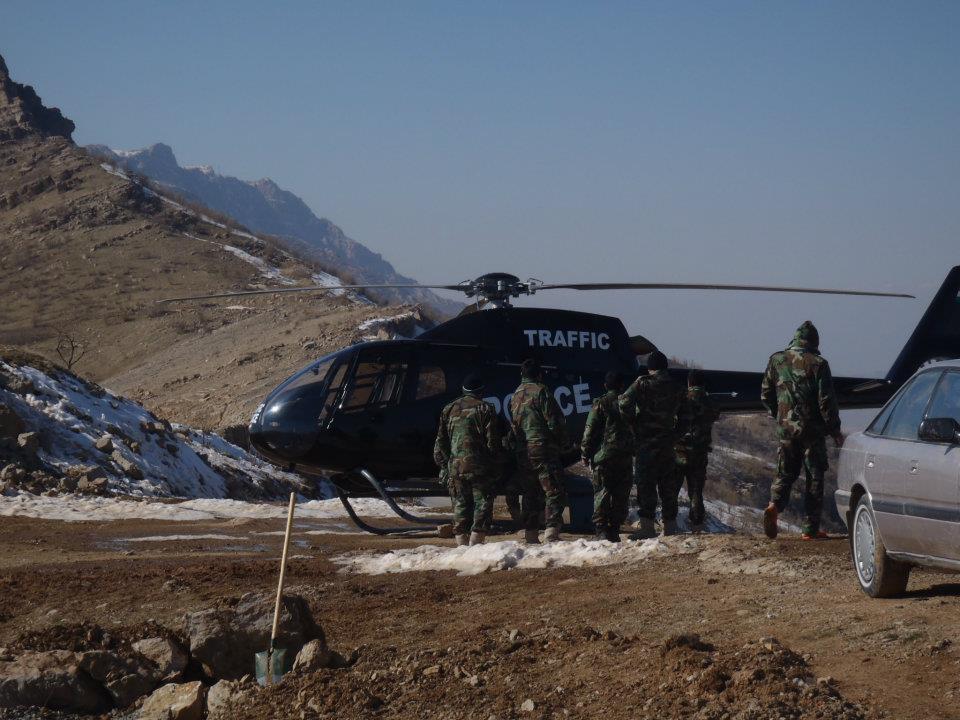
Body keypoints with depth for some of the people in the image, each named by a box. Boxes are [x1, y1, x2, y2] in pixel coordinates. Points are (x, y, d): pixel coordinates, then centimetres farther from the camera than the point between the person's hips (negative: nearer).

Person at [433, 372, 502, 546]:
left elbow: (440, 442, 13)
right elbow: (493, 443, -4)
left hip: (455, 468, 4)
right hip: (479, 468, -4)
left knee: (460, 506, 9)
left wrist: (444, 466, 18)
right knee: (482, 506, -1)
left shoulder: (449, 410, 12)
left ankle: (462, 543, 6)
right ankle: (475, 542, -12)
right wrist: (496, 468, 4)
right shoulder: (485, 409, -1)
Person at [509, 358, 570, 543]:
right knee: (555, 492, -6)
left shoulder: (514, 397, 16)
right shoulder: (541, 391, -6)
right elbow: (555, 422, -10)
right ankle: (552, 529, -19)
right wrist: (564, 443, 2)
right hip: (544, 449, -7)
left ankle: (530, 534, 12)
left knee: (530, 493, 13)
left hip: (522, 454, 7)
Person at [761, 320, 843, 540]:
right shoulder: (817, 364, -10)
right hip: (812, 430, -3)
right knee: (814, 477, 6)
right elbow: (826, 400, -11)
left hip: (786, 429, 3)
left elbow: (766, 395, 10)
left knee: (785, 473, 14)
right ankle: (811, 528, 6)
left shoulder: (776, 360, 3)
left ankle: (774, 505, -15)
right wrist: (835, 430, -2)